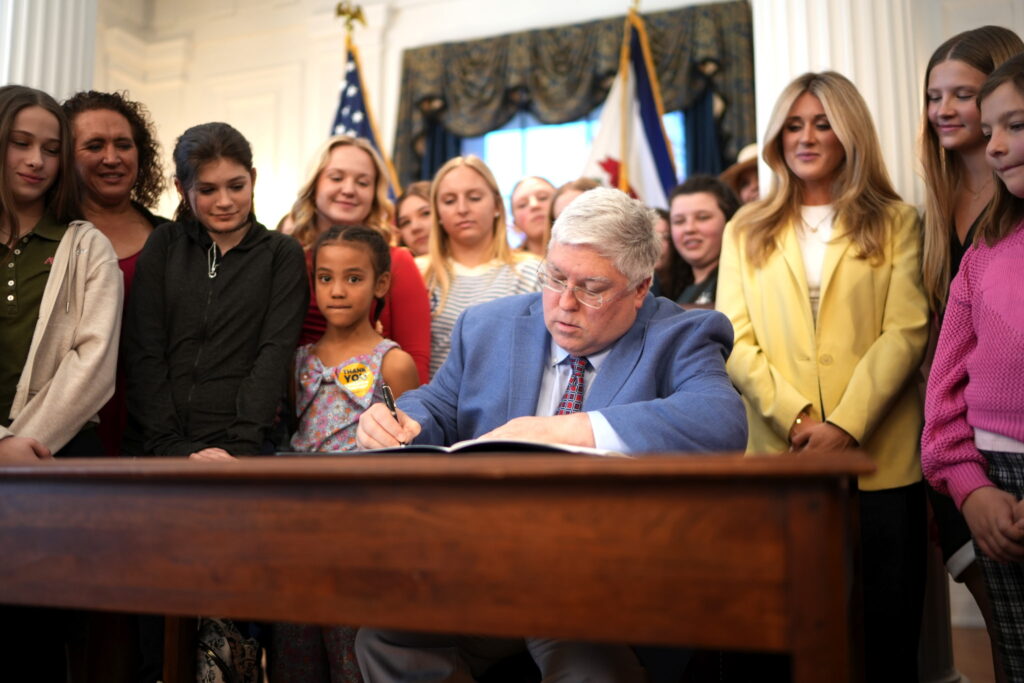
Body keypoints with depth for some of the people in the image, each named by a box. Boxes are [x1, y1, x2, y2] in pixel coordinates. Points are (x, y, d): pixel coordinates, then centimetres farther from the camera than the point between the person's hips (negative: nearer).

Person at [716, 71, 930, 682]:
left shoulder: (896, 222, 9)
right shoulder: (747, 231, 14)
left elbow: (905, 332, -2)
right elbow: (735, 339, 4)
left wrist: (844, 427, -14)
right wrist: (795, 419, -10)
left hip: (879, 456, -1)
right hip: (778, 456, 1)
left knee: (887, 630, 4)